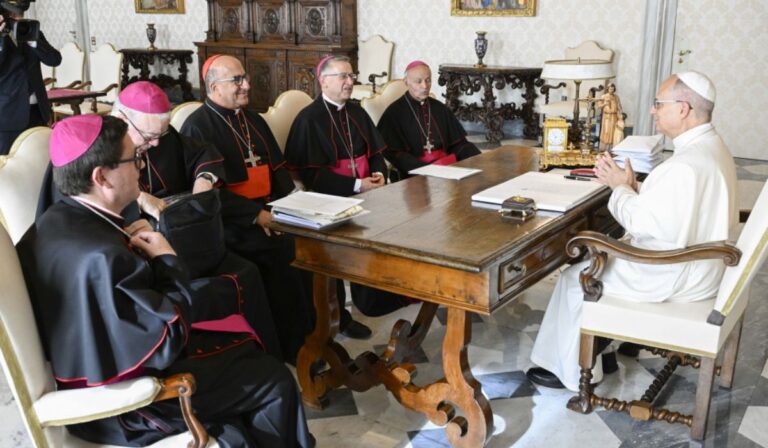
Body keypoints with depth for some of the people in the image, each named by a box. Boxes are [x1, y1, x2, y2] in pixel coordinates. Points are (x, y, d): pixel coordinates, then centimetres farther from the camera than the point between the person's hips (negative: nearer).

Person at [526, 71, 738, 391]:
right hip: (695, 264, 10)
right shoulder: (710, 146, 5)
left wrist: (621, 188, -10)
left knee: (576, 278, 1)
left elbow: (644, 222, -26)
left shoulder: (685, 166, -29)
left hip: (673, 276, -10)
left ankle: (574, 372, 15)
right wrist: (631, 187, -4)